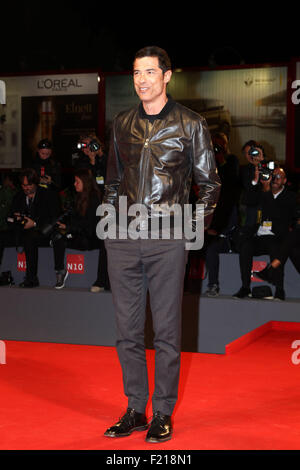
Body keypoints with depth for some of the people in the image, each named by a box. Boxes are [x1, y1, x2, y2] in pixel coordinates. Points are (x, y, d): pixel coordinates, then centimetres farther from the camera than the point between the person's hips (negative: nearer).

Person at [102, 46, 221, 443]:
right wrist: (110, 223, 11)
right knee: (127, 329, 8)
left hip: (166, 237, -4)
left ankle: (163, 414, 13)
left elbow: (209, 183, 4)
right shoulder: (122, 124, 13)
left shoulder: (190, 124, 2)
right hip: (122, 239, 4)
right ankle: (135, 410, 20)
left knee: (167, 331, 2)